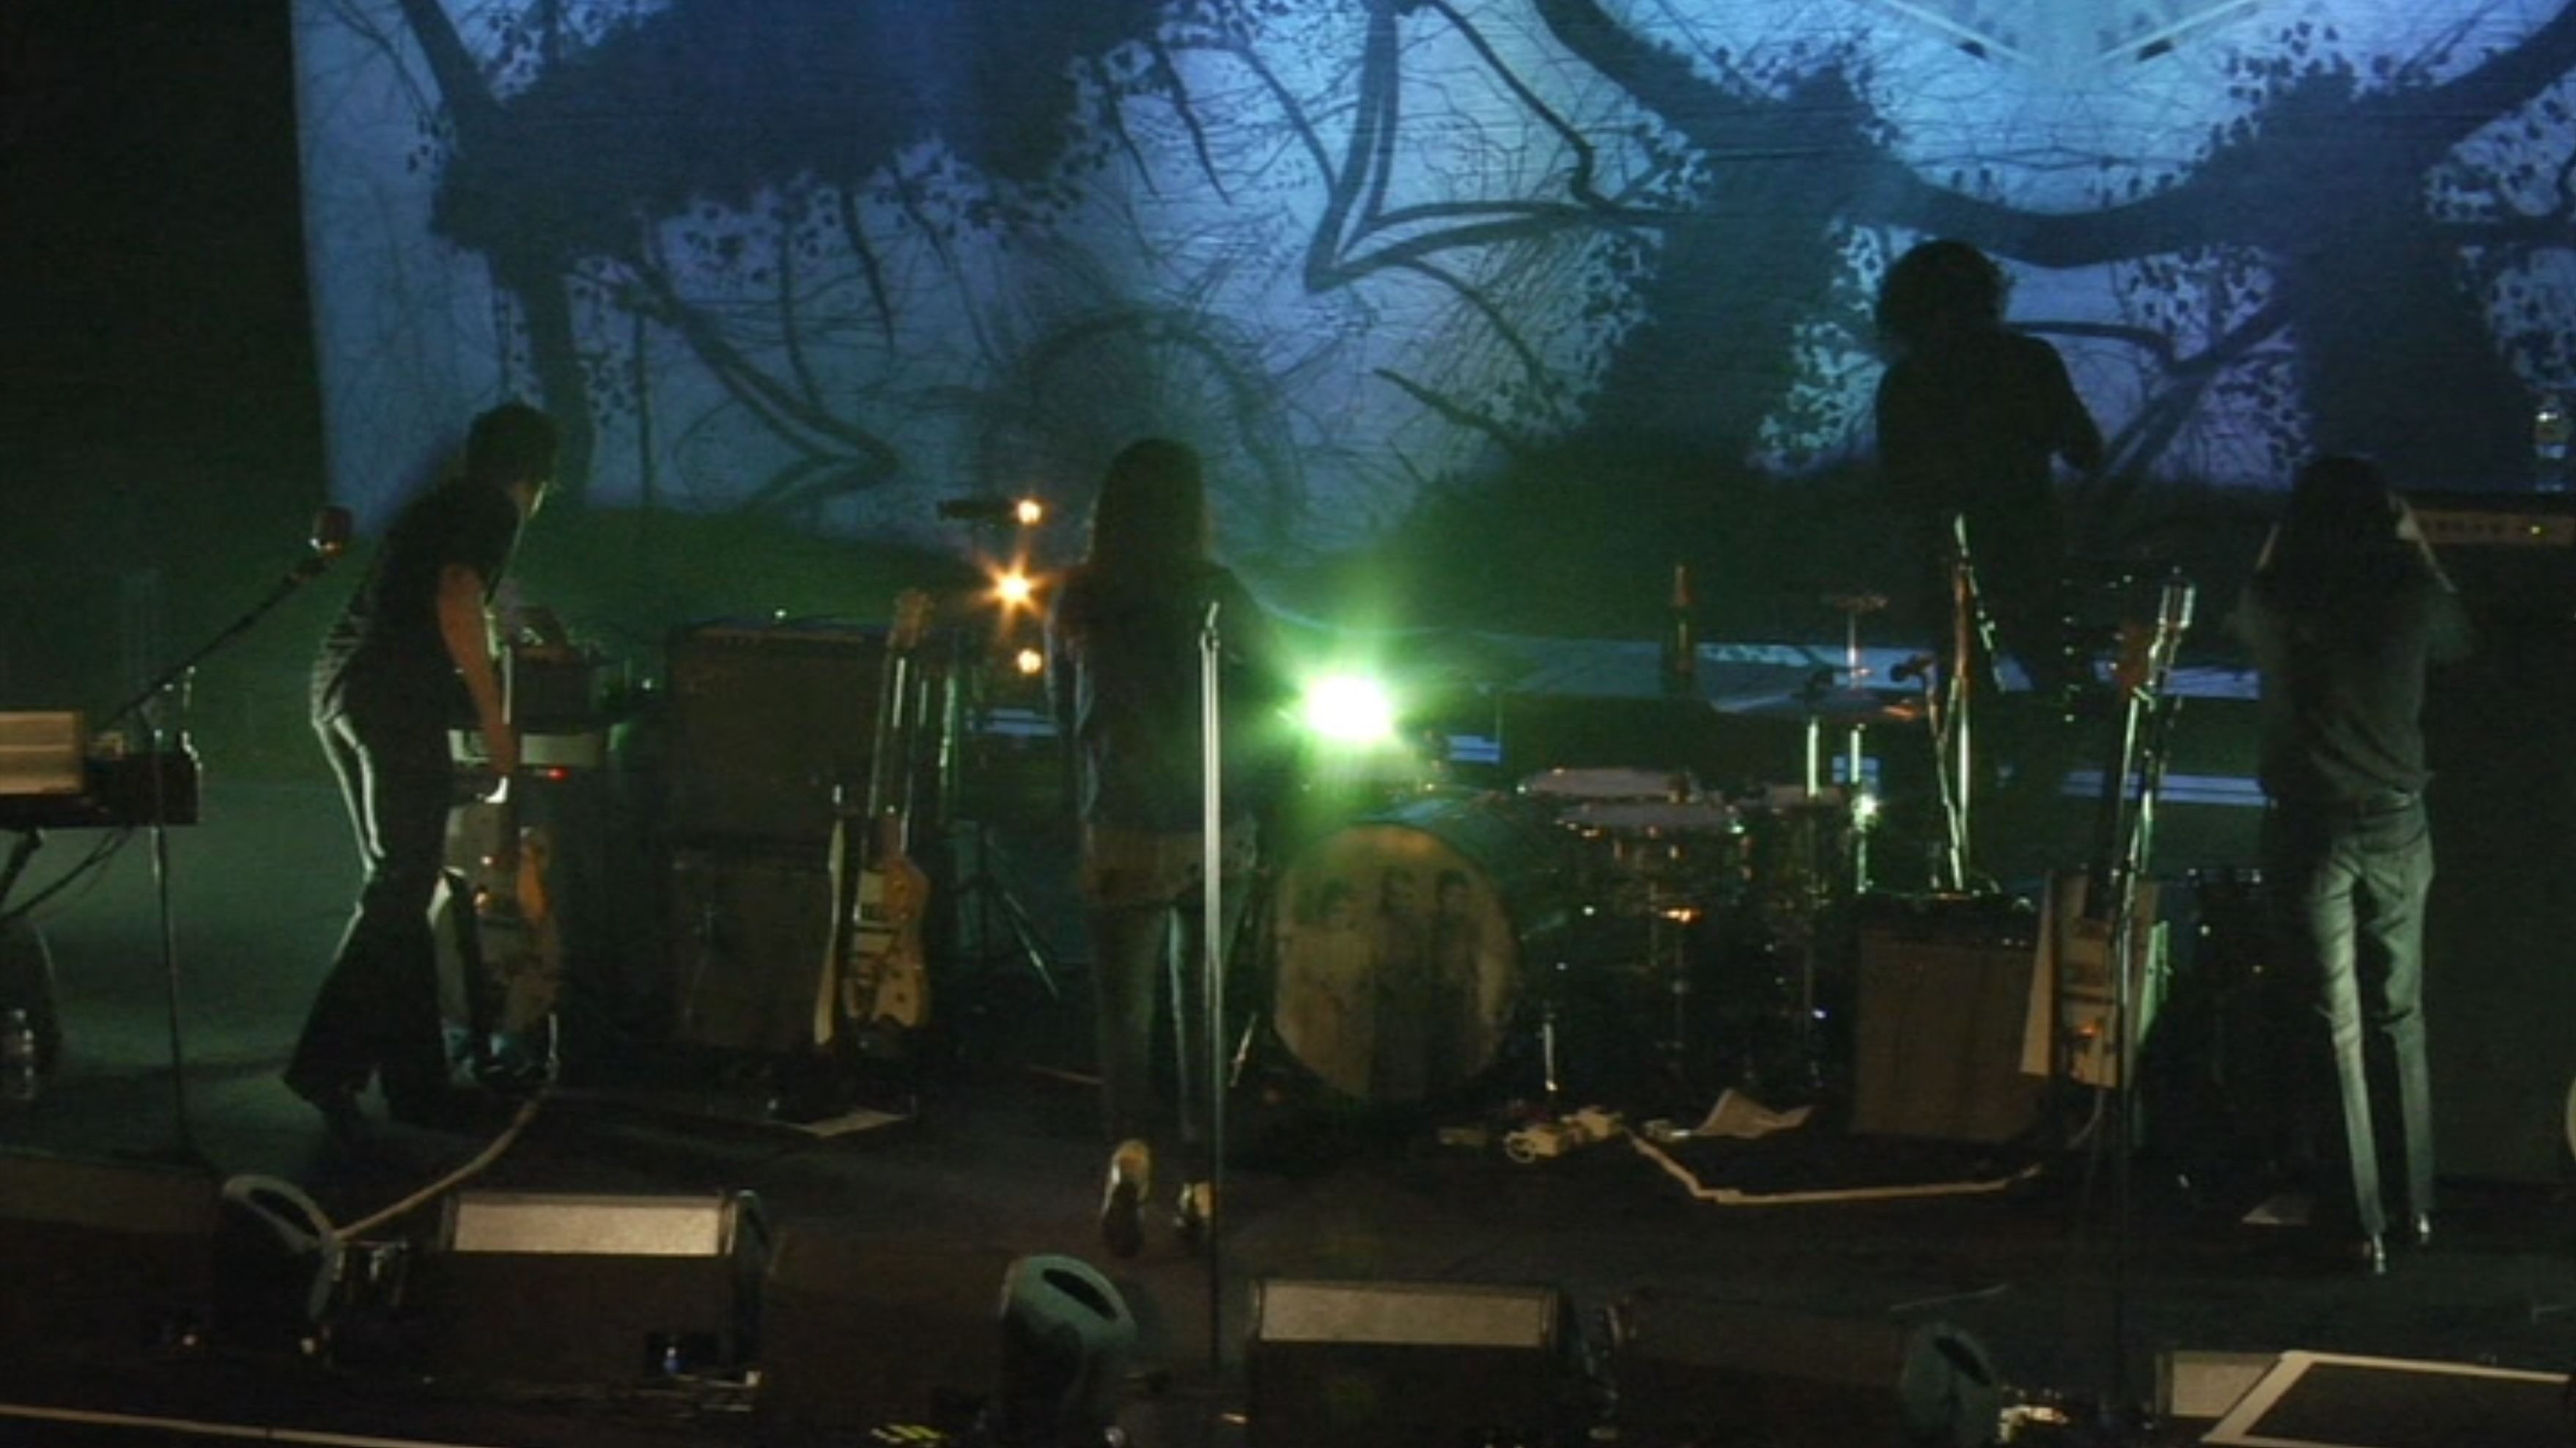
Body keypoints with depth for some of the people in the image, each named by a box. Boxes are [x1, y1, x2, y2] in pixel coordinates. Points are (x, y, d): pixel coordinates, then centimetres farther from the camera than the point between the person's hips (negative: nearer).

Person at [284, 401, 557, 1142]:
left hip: (340, 688, 9)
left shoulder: (438, 505, 25)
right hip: (394, 698, -9)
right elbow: (456, 603, -17)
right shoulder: (493, 510, -1)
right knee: (401, 884, -10)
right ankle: (329, 1065, -19)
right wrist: (494, 718, -14)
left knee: (400, 885, 11)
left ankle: (416, 1079, 12)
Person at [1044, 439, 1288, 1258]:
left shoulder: (1078, 601, -3)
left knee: (1124, 1009, 7)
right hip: (1219, 835, 0)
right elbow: (1276, 691, -1)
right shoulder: (1216, 594, -7)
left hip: (1121, 835, 0)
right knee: (1201, 1005, 15)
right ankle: (1201, 1184, 17)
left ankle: (1130, 1146, -19)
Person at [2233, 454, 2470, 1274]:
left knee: (2334, 1026, 4)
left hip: (2307, 830, -2)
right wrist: (2418, 547, 23)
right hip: (2396, 827, 2)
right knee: (2399, 1016, 17)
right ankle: (2414, 1201, 25)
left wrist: (2280, 544, 25)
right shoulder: (2408, 596, -7)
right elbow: (2457, 641, 17)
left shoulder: (2278, 602, -9)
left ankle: (2361, 1219, 5)